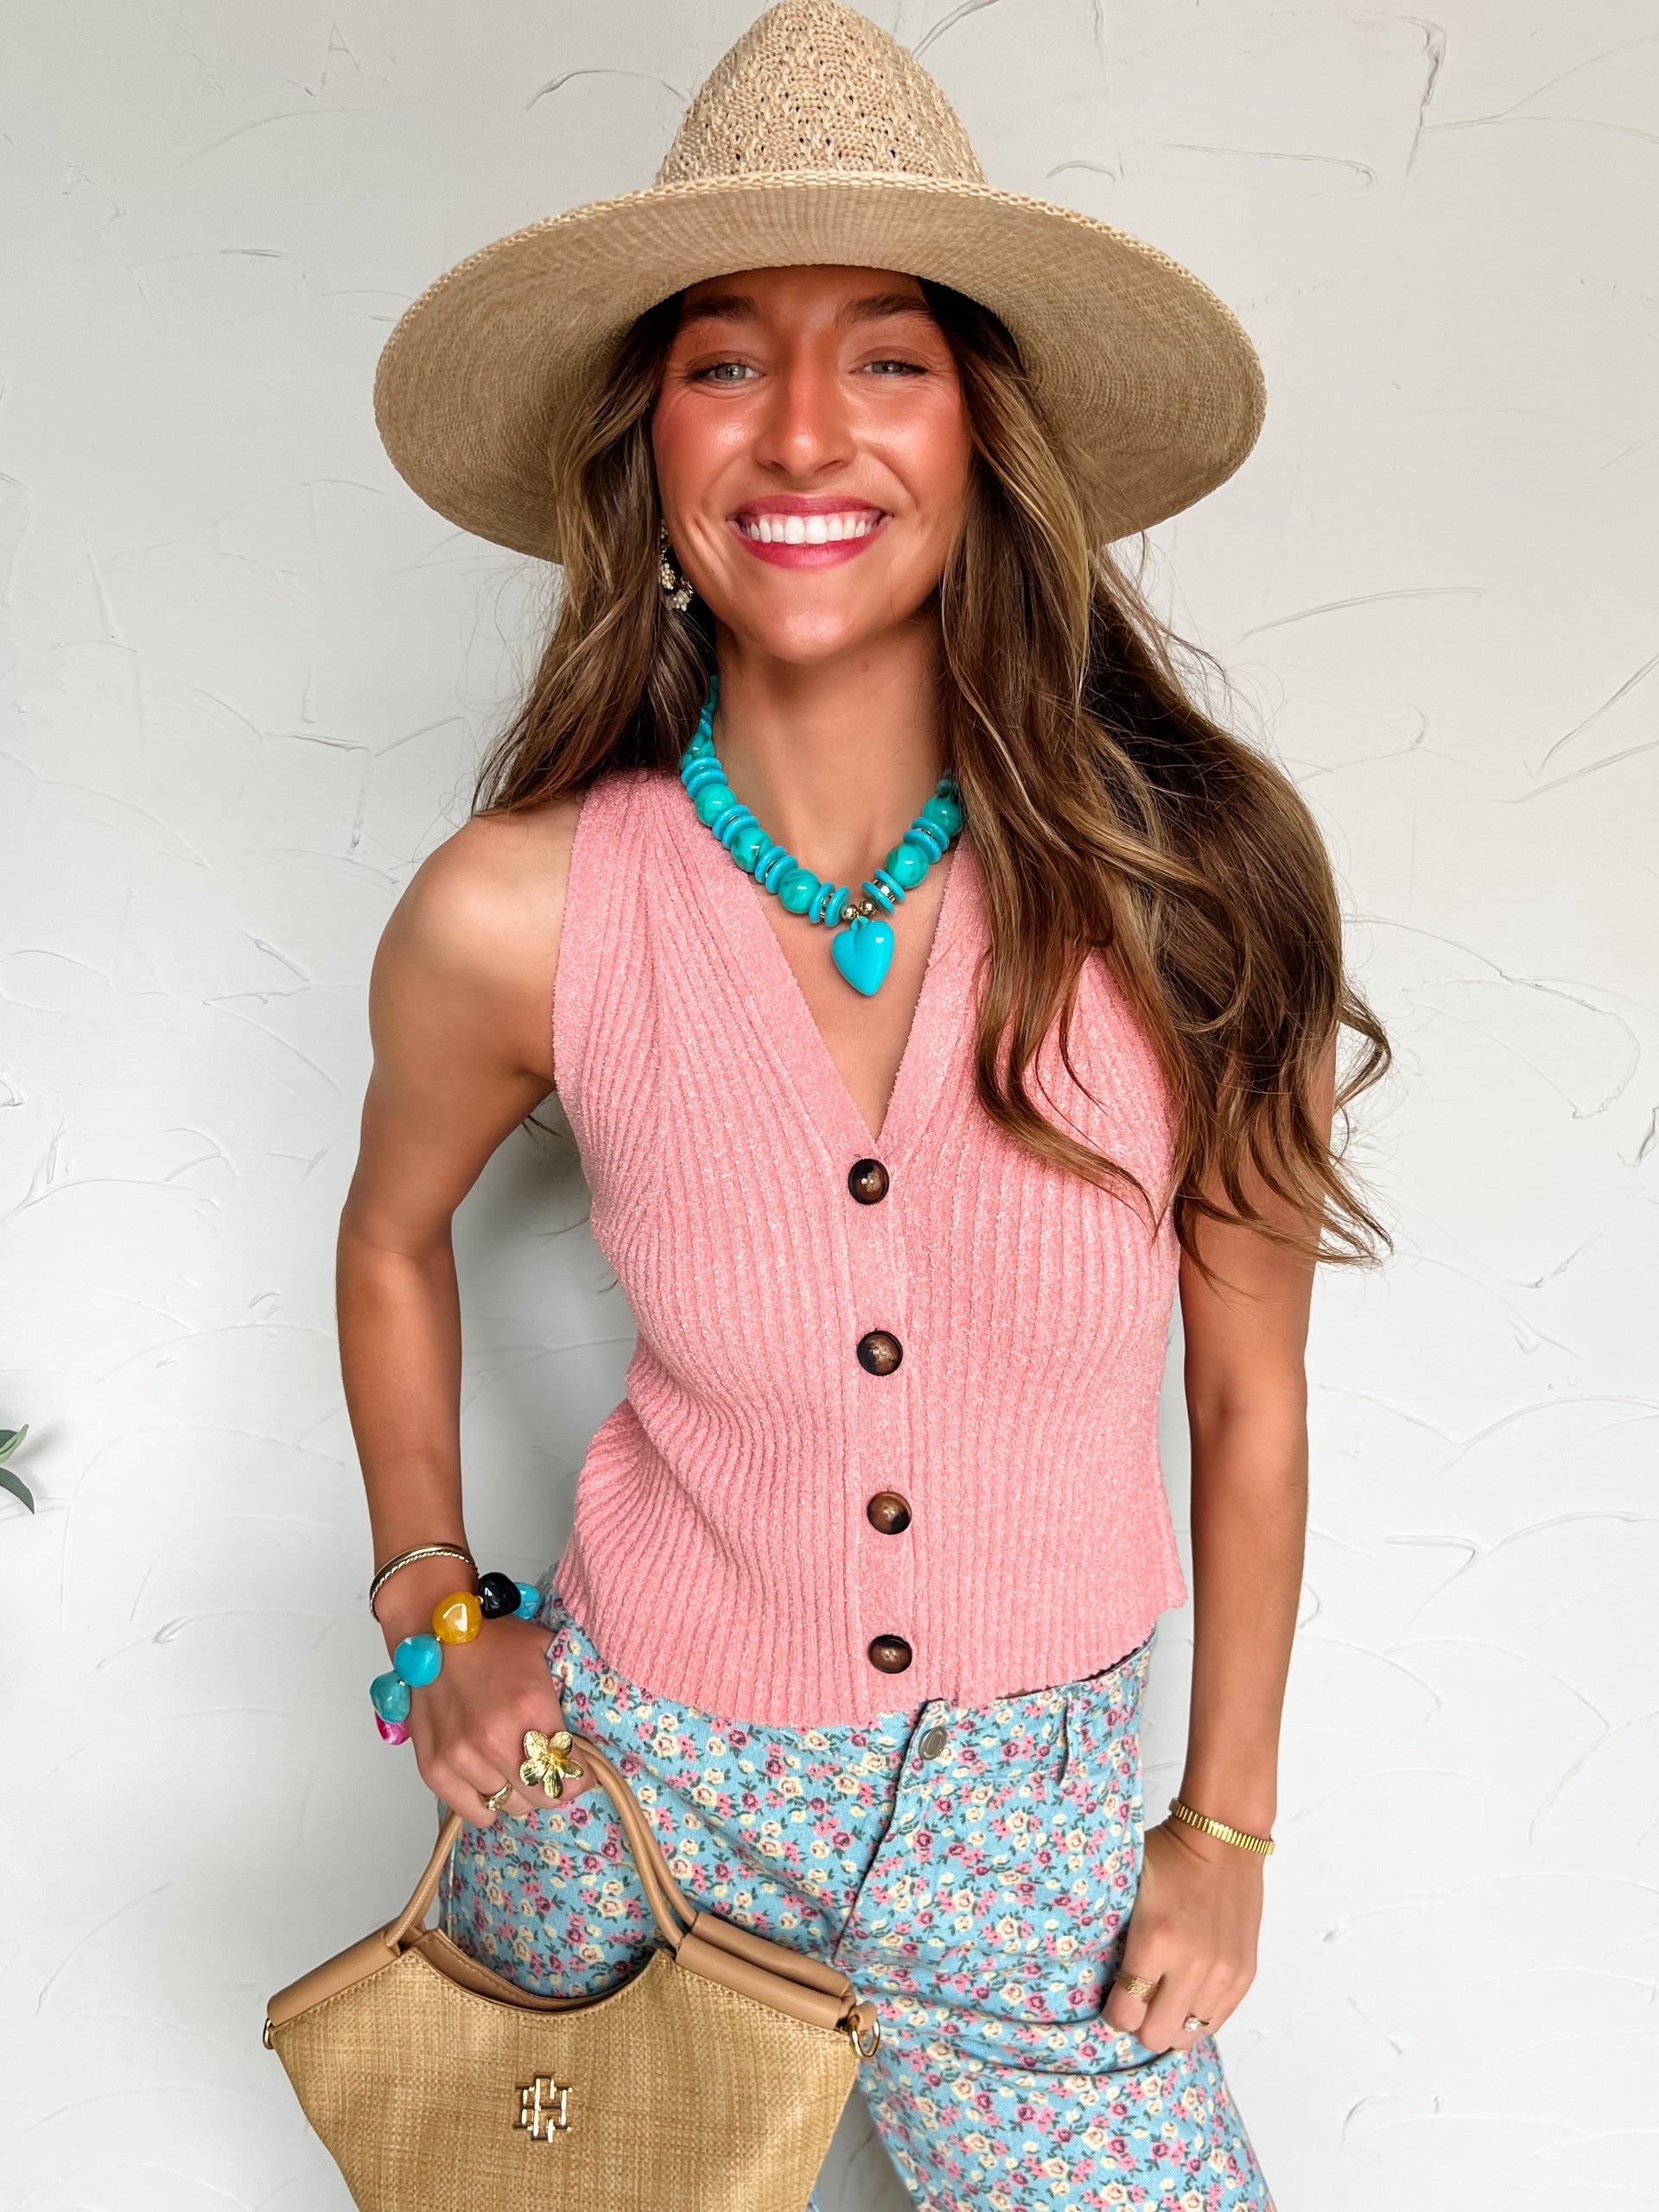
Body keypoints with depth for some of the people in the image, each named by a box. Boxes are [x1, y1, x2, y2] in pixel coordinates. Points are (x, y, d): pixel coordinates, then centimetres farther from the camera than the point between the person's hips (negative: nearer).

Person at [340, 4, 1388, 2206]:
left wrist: (1227, 1829, 0)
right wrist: (433, 1604, 5)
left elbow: (1250, 1397, -7)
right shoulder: (516, 921, -19)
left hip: (1025, 1799, 0)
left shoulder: (1185, 893, -19)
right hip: (637, 1761, 1)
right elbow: (394, 1241, 3)